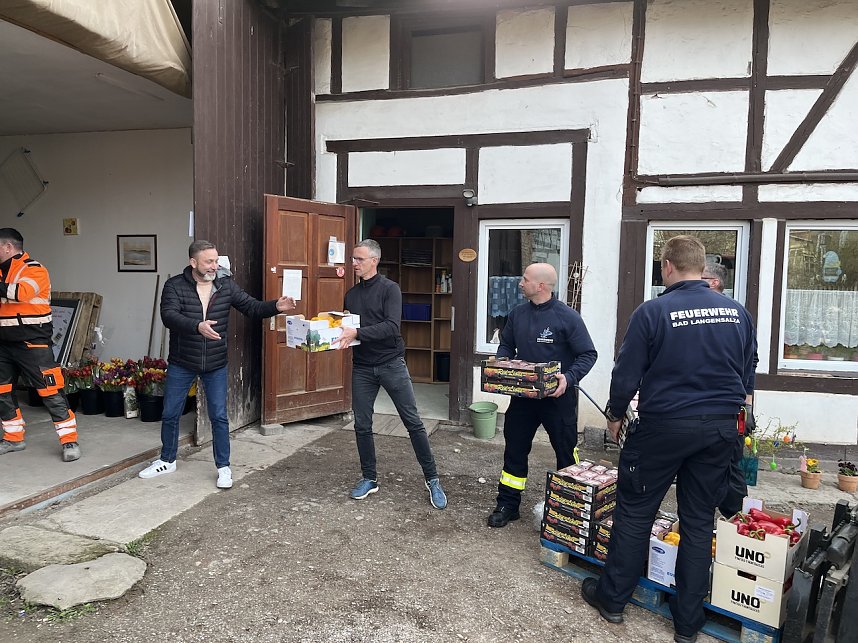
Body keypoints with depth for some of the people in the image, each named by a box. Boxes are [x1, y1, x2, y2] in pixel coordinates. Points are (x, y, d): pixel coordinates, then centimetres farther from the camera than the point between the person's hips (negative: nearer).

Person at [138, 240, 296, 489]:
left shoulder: (226, 285, -4)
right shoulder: (174, 286, -11)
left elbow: (251, 307, -5)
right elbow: (169, 316, -25)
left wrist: (275, 306, -24)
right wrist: (197, 326, -43)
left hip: (216, 365, 0)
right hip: (181, 364, 0)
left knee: (219, 417, 3)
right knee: (170, 414, 13)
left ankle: (223, 467, 17)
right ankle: (167, 460, 35)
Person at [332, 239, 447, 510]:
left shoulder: (389, 289, -7)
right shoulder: (351, 294, 11)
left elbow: (392, 327, -20)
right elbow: (348, 329, 16)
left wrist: (357, 333, -28)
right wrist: (341, 335, -6)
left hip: (391, 363, -5)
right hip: (362, 367, 5)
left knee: (413, 422, -2)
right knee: (362, 425, 8)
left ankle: (432, 479, 9)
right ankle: (369, 478, 26)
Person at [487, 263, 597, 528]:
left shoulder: (568, 317, -14)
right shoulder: (517, 313, 1)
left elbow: (588, 354, -11)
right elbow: (506, 345, 14)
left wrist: (569, 378, -27)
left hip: (558, 398, -4)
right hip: (522, 395, 5)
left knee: (566, 453, 10)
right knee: (514, 450, 12)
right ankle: (507, 505, 26)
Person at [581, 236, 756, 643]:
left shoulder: (652, 312, -13)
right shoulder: (737, 312, 2)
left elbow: (626, 374, -9)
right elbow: (747, 376, 12)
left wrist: (615, 415, 8)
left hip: (664, 426, -4)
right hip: (720, 428, 5)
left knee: (634, 513, 11)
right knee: (699, 521, 14)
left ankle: (612, 598, 24)